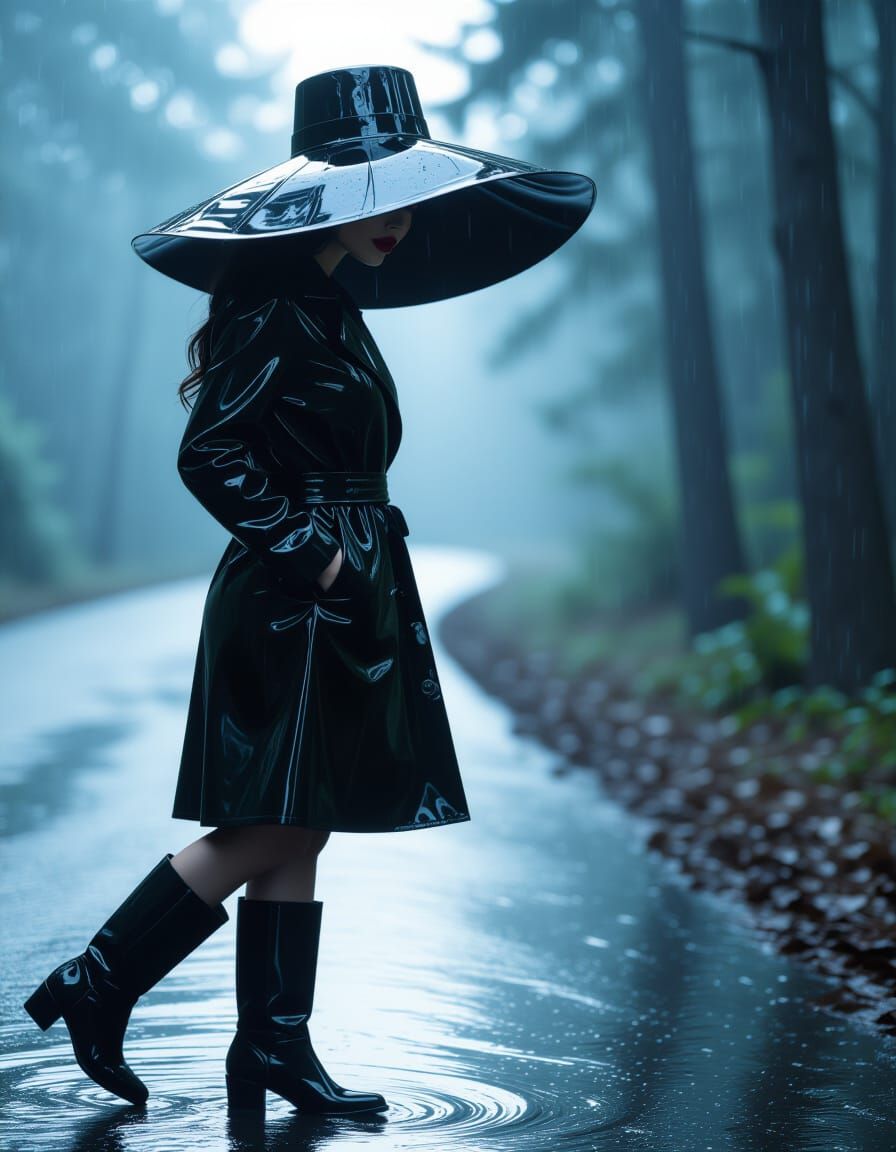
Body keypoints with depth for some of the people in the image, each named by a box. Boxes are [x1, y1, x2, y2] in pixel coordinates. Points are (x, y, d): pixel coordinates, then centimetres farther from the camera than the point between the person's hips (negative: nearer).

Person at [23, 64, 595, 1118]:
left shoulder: (330, 309, 15)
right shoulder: (277, 315, -14)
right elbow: (209, 456, -21)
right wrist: (306, 550, -18)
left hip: (334, 606, 10)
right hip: (290, 610, -10)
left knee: (295, 835, 9)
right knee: (264, 829, -6)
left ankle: (274, 1046, 13)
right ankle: (94, 986, 4)